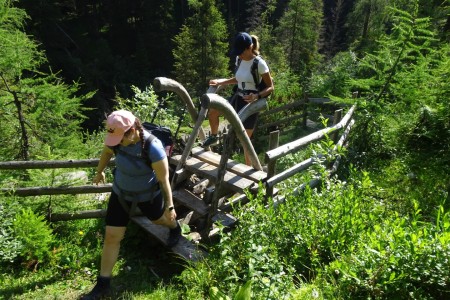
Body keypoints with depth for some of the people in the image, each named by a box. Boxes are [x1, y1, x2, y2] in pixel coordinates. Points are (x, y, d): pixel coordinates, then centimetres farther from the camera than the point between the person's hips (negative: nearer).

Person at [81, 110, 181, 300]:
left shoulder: (153, 149, -36)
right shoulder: (117, 138, -21)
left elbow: (164, 180, -25)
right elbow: (106, 152, 5)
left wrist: (169, 206, -16)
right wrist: (99, 172, 20)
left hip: (148, 194, -4)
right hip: (121, 192, 4)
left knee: (159, 219, 26)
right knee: (111, 236, 4)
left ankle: (175, 229, 64)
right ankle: (103, 284, 21)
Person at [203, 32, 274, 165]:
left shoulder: (259, 63, -18)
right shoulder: (239, 60, 1)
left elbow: (270, 87, -13)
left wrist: (257, 96, -30)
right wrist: (219, 82, 5)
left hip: (250, 102, -6)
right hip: (237, 97, 7)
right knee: (212, 112, -2)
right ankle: (213, 136, 26)